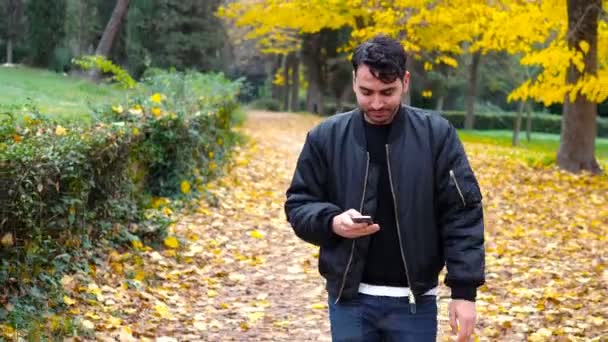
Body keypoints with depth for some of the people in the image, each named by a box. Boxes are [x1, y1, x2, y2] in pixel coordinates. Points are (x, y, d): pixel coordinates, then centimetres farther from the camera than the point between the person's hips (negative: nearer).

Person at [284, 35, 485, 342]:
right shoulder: (326, 137, 0)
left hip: (414, 299, -1)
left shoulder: (436, 135, -3)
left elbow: (462, 214, -4)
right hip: (349, 297, 1)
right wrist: (332, 222, -16)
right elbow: (298, 204, 6)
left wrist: (464, 290, -9)